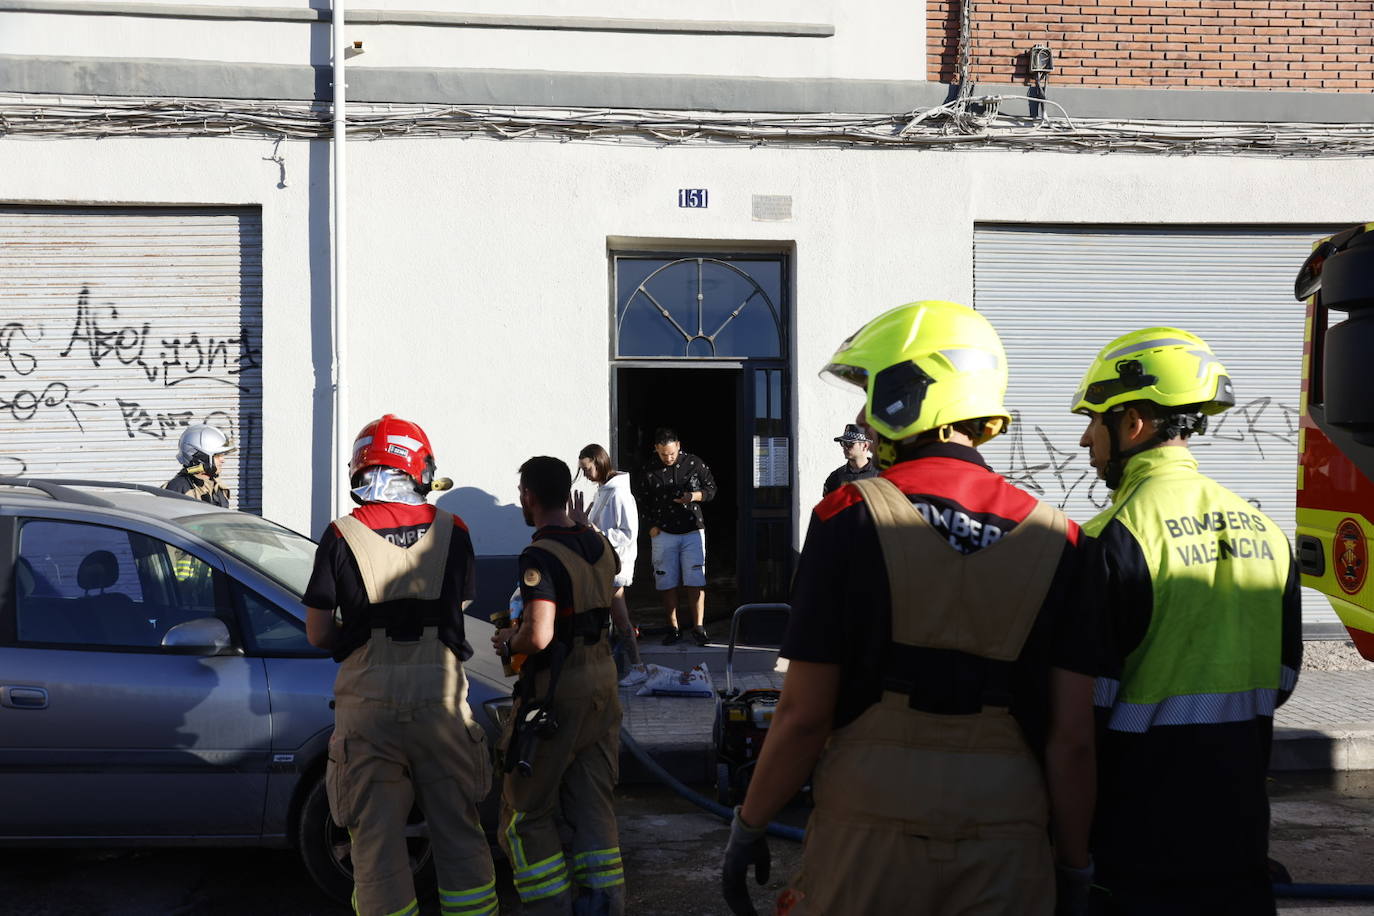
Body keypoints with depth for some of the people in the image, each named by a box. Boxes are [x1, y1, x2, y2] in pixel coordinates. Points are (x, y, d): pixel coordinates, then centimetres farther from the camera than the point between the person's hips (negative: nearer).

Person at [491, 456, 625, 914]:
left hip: (556, 692, -8)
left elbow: (539, 635, -29)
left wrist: (508, 642, -9)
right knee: (593, 805, 13)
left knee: (528, 811, 5)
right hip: (602, 684, 8)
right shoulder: (599, 544, 7)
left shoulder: (540, 557, -19)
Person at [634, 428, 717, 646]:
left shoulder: (694, 463, -1)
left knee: (695, 581, -4)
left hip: (692, 531, -1)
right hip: (663, 534, 1)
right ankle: (673, 628, 12)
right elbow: (643, 503, 8)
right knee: (667, 582, 3)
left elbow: (711, 488, 8)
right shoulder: (649, 471, 0)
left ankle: (698, 627, 1)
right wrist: (652, 526, -3)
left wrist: (694, 496, -11)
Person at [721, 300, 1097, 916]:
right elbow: (1072, 739, -1)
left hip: (870, 837, -2)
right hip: (1004, 852, 3)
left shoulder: (850, 517, -9)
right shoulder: (1055, 536, -1)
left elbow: (804, 715, -9)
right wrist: (1074, 866, 11)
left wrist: (748, 826, 5)